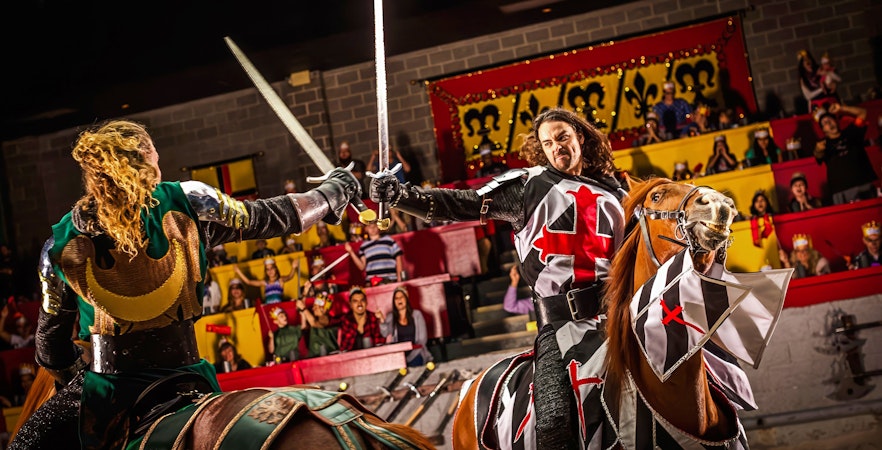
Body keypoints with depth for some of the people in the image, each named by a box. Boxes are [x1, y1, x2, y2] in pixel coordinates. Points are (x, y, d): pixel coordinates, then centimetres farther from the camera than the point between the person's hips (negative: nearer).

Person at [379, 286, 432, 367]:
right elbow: (385, 333, -5)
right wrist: (382, 320, -21)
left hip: (415, 354, 0)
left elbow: (423, 338, 4)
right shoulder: (391, 317, 12)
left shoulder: (416, 314, 8)